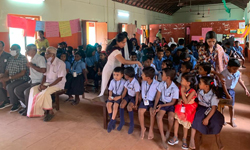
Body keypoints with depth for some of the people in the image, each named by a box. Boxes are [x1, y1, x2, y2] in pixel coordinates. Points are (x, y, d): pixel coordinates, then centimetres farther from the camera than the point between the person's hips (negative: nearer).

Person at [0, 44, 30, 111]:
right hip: (11, 80, 8)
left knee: (9, 86, -29)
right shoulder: (10, 59, 10)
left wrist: (9, 78, -22)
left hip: (22, 79, -8)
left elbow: (22, 73, -19)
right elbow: (6, 71, 11)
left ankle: (16, 104, -8)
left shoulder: (23, 58, -12)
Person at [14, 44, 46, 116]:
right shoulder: (31, 59, 15)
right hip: (31, 81, 9)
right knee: (17, 90, 2)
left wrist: (32, 66, -19)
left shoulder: (40, 58, -13)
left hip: (38, 82, -9)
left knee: (26, 91, -26)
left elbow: (43, 70, -25)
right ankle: (26, 105, 14)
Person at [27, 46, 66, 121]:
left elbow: (60, 78, -18)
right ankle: (38, 111, -9)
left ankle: (50, 111, -13)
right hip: (47, 83, 8)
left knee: (45, 92, -31)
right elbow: (45, 75, 13)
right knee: (33, 89, -10)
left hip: (58, 84, -8)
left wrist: (47, 86, -21)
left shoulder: (60, 63, -13)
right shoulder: (48, 63, 10)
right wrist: (41, 84, -7)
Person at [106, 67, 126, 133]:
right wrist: (110, 96, -9)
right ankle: (113, 120, -5)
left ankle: (112, 121, -15)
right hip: (113, 95, 4)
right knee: (108, 104, -20)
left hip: (120, 96, -4)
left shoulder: (124, 82, -11)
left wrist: (119, 97, -20)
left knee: (115, 105, -28)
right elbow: (110, 90, 10)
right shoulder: (112, 81, 2)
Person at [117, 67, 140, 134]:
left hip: (134, 97, -6)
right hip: (128, 95, 6)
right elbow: (124, 92, 2)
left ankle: (132, 124, -9)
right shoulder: (127, 81, -5)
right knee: (121, 104, -17)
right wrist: (121, 99, -1)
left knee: (129, 106, -30)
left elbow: (137, 94, -23)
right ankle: (122, 121, 2)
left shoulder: (135, 83, -27)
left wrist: (136, 104, -19)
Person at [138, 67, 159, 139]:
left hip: (153, 101, -4)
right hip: (145, 100, 4)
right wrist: (143, 99, 5)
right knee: (140, 111, -21)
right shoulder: (143, 82, 2)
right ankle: (142, 128, 0)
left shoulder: (156, 84, -15)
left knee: (152, 112, -29)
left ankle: (151, 130, -8)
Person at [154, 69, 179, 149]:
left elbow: (173, 102, -11)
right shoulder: (162, 84, -7)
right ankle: (163, 138, -13)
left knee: (171, 118, -28)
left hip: (170, 104, -2)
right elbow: (158, 96, -3)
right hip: (162, 103, 3)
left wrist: (162, 105, -17)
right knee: (158, 116, -24)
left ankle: (168, 133, 7)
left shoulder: (175, 89, -18)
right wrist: (155, 106, -14)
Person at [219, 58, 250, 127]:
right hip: (223, 90, -4)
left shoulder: (238, 73, -8)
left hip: (231, 90, 4)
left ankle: (232, 120, 25)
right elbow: (223, 85, -20)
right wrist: (227, 95, -19)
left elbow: (240, 80, 12)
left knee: (231, 106, 10)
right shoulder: (223, 74, -24)